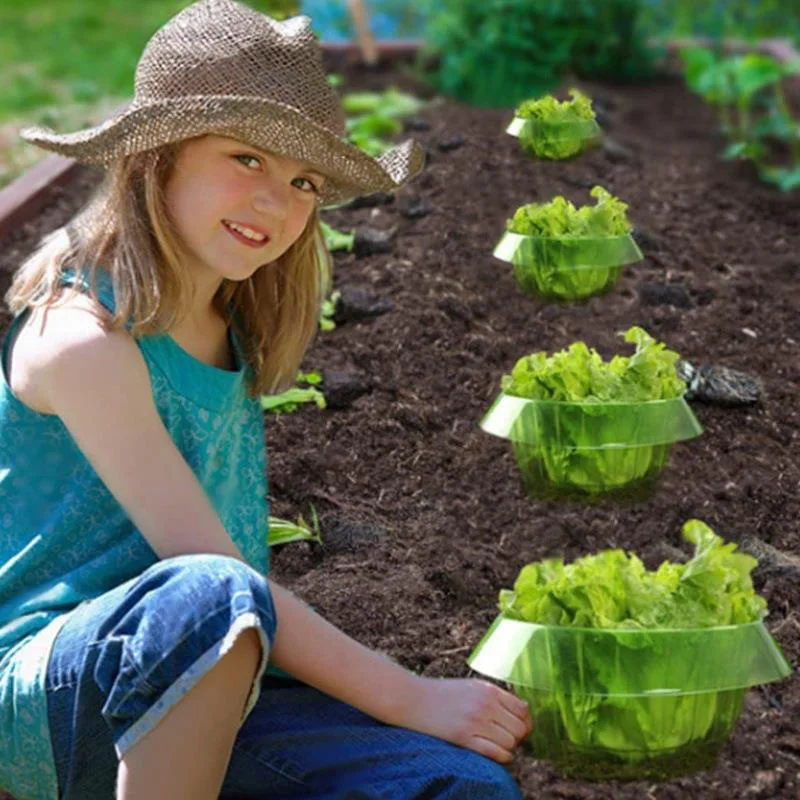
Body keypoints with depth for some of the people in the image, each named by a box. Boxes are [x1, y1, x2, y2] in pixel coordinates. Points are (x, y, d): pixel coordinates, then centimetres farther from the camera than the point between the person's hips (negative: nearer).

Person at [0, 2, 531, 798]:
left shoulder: (231, 330, 8)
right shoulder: (83, 337, -17)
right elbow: (214, 570, -21)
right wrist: (413, 700, -19)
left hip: (193, 694, 7)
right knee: (210, 598, -40)